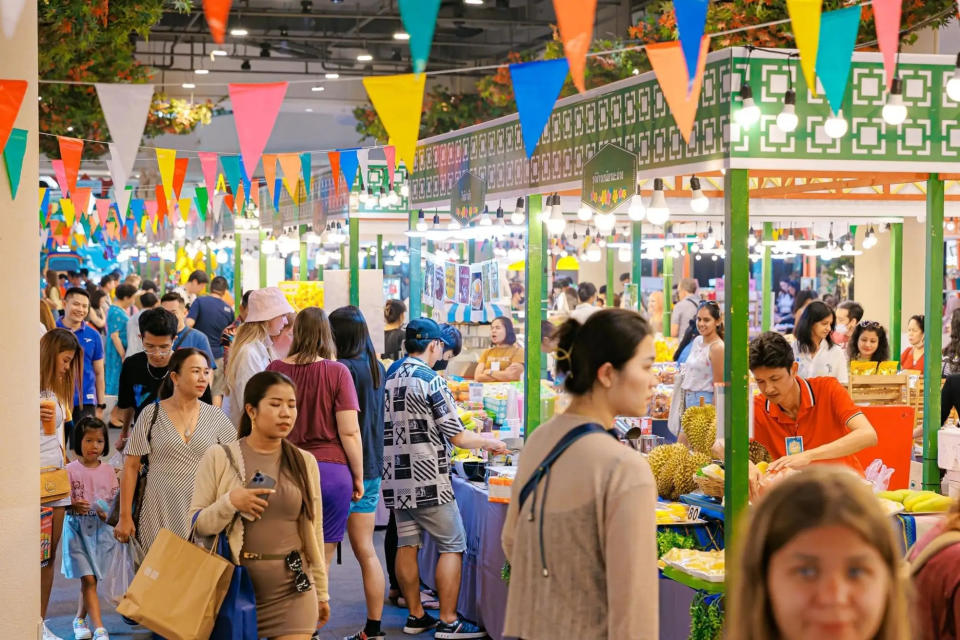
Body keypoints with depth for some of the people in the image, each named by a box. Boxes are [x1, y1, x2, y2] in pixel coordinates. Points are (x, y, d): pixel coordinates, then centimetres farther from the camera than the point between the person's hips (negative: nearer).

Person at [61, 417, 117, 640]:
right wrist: (74, 506, -23)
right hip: (77, 529, -3)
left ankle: (80, 619, 30)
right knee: (88, 580, -9)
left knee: (91, 579, 10)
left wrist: (107, 512, -10)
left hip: (101, 529, 3)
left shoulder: (108, 471, 5)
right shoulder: (70, 470, -4)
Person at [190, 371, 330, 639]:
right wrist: (230, 503, -19)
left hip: (293, 589, 2)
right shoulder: (218, 457, -2)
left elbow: (314, 530, 11)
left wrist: (321, 590, 13)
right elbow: (197, 524, -2)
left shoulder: (304, 462, 6)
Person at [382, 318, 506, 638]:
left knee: (406, 545, 11)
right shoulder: (431, 381, -13)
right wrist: (488, 442, 6)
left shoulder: (389, 380, 10)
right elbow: (457, 436, -13)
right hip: (427, 480, -8)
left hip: (396, 480, 8)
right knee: (453, 546, 0)